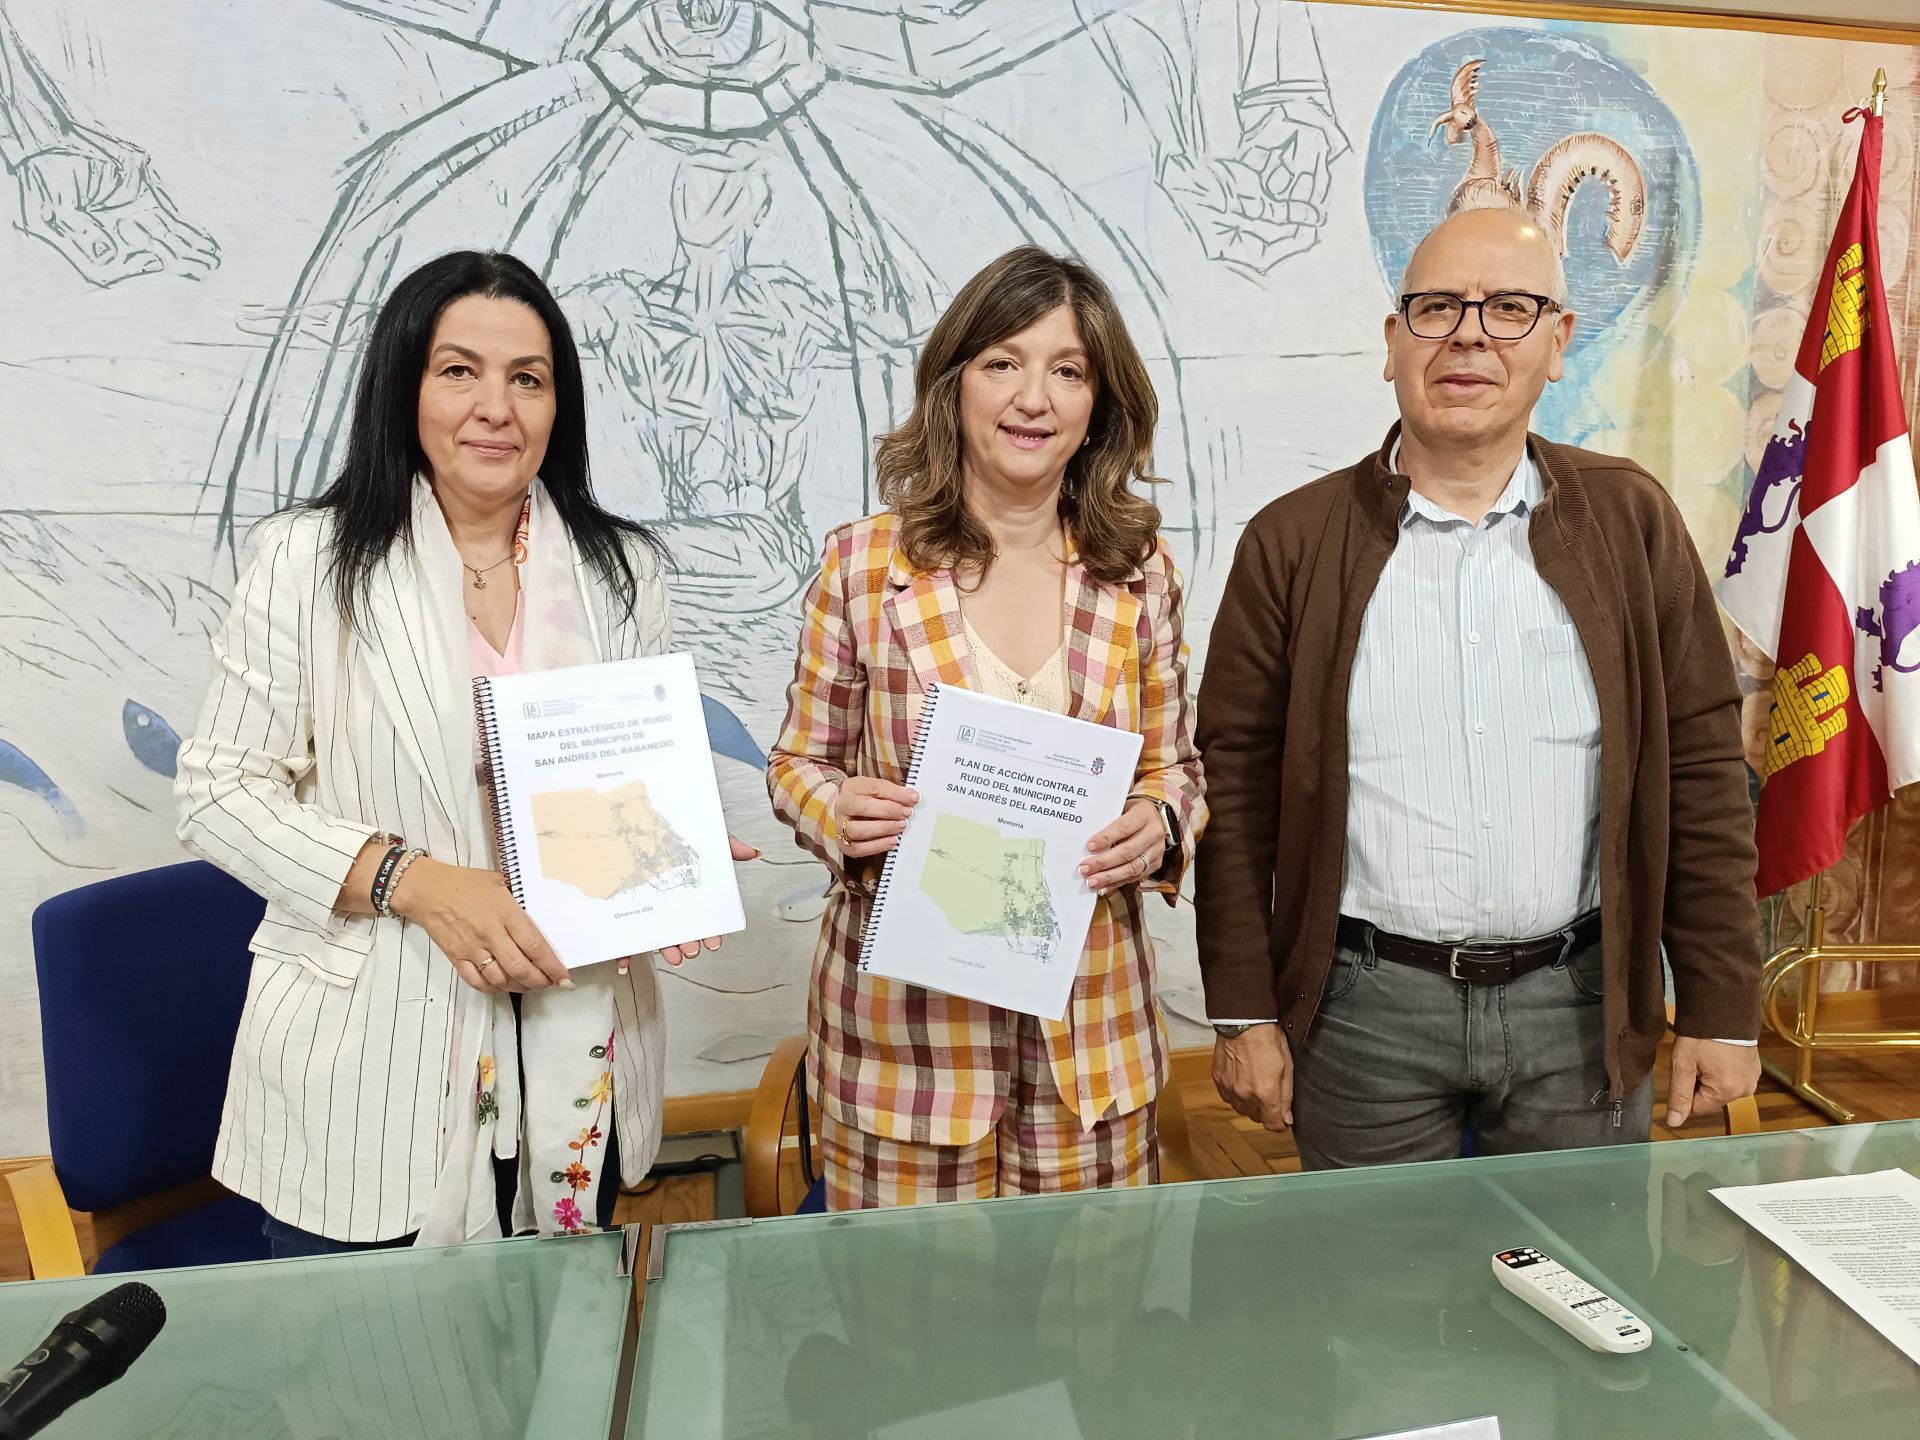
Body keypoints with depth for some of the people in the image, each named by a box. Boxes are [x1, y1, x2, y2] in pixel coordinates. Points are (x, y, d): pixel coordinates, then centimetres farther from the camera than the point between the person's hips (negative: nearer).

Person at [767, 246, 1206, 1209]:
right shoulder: (863, 561, -5)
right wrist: (839, 810, -18)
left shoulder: (1138, 570, 1)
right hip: (902, 1023, -1)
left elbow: (1174, 765, 9)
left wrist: (1158, 824, -12)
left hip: (1091, 1023, 2)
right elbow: (799, 762, 4)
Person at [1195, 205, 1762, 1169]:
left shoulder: (1633, 522, 1)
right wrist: (1244, 1015, -4)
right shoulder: (1292, 542, -4)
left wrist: (1720, 1013, 1)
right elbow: (1237, 786, -3)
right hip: (1365, 1009, -1)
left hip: (1581, 1009, 2)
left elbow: (1700, 772, 2)